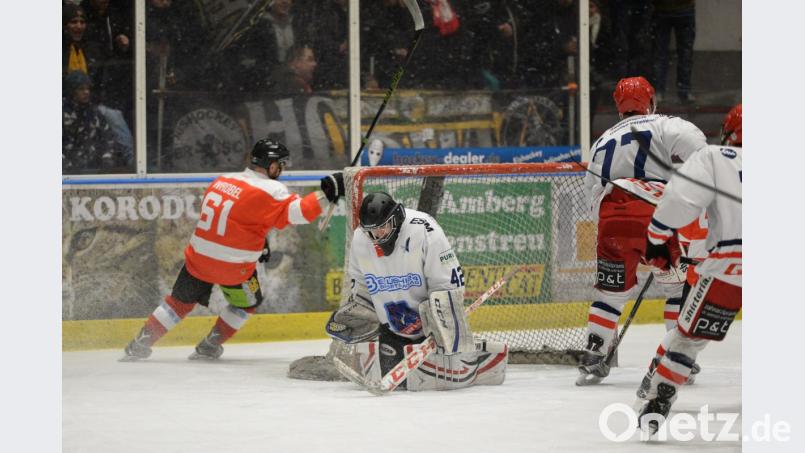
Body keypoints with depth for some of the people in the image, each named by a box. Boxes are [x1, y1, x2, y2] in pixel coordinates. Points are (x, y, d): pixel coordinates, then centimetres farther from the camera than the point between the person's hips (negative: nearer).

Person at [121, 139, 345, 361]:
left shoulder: (222, 180, 8)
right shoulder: (270, 190, -14)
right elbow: (297, 212, -23)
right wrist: (327, 192, -20)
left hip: (198, 257, 5)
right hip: (232, 266, -5)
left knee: (181, 300, 21)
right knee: (247, 302, 22)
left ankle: (141, 343, 19)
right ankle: (210, 345, 21)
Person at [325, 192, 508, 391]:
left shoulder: (424, 231, -26)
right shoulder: (360, 240, -9)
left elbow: (449, 283, -24)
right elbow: (361, 284, 12)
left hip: (434, 318, -5)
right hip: (394, 328, 5)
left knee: (456, 372, -14)